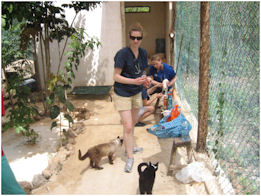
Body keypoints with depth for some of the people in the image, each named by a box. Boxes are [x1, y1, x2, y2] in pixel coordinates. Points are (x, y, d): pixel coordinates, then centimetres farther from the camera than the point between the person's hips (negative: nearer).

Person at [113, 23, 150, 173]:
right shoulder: (123, 54, -19)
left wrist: (144, 80, -8)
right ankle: (130, 157, 9)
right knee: (127, 126, -7)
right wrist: (134, 81, -28)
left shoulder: (143, 53, 2)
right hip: (123, 94, -7)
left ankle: (130, 146, 44)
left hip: (136, 93, 7)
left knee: (133, 123, 21)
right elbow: (116, 76, -19)